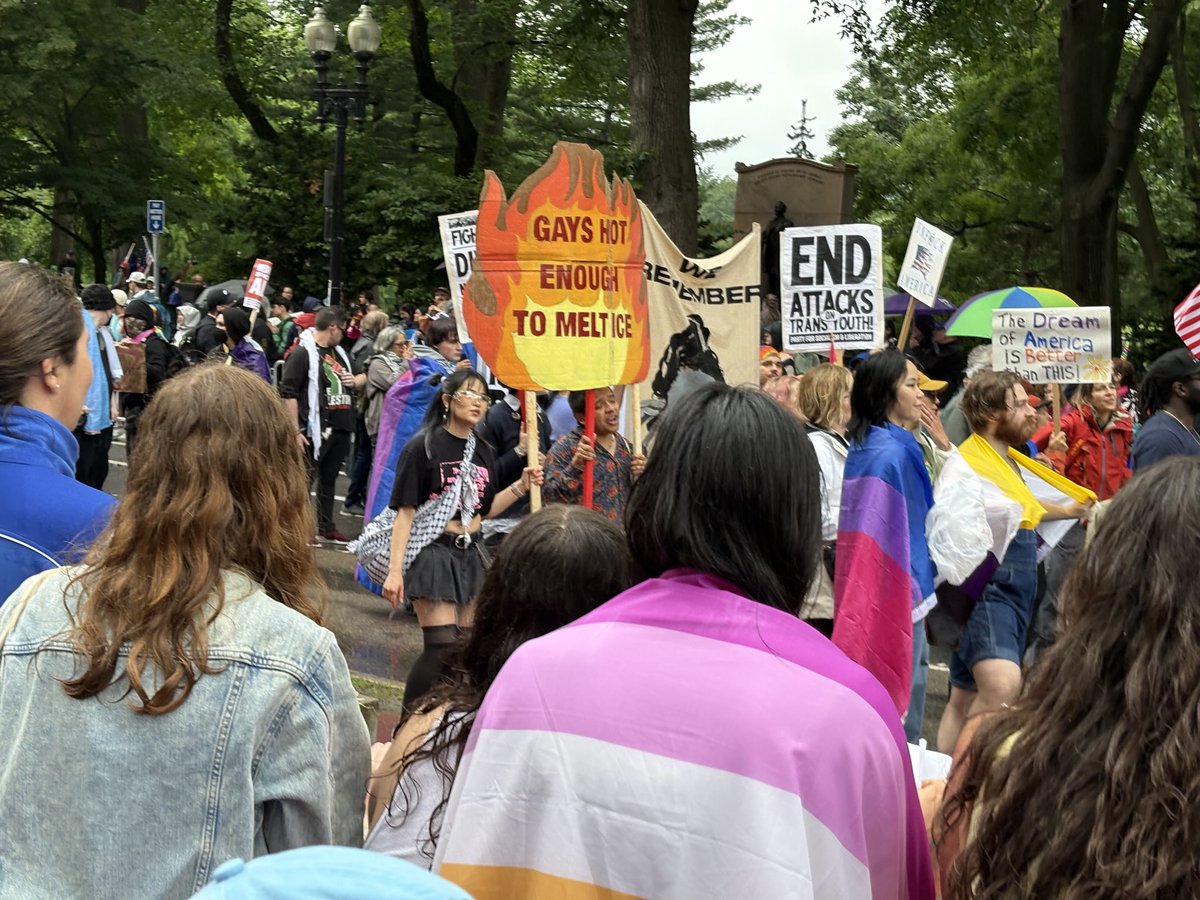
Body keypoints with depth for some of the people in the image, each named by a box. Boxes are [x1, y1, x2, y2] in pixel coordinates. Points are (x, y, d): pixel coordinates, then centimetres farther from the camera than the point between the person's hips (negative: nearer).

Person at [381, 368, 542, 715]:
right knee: (441, 647, -12)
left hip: (470, 553, 7)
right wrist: (395, 570, -16)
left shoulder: (482, 451, 9)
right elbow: (405, 512, -11)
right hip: (433, 552, -7)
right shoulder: (423, 447, -10)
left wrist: (522, 485, 1)